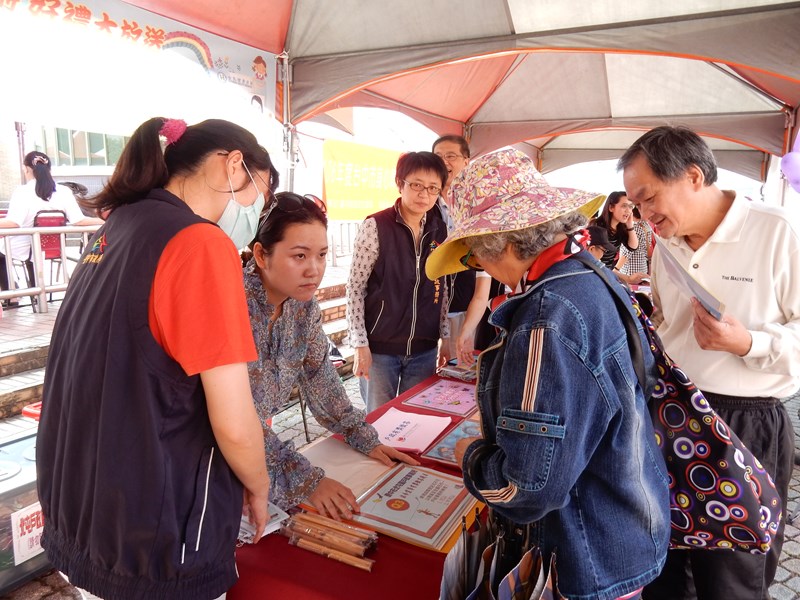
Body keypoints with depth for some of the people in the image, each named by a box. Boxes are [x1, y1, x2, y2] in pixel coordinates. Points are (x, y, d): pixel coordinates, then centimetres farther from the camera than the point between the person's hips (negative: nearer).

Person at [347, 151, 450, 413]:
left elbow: (442, 289, 11)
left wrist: (446, 336, 10)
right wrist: (360, 344, -11)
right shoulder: (375, 226, -10)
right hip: (380, 347, -4)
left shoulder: (441, 230, 4)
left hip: (424, 349, 4)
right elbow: (355, 288, -9)